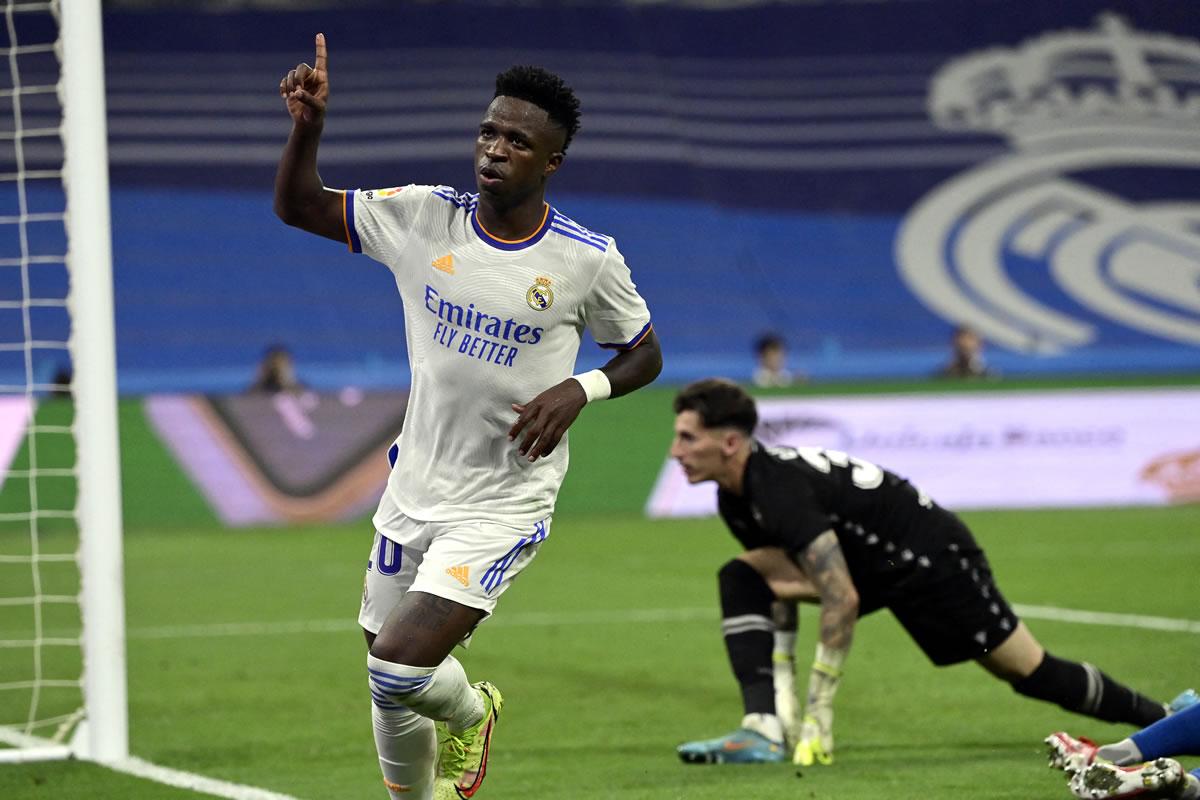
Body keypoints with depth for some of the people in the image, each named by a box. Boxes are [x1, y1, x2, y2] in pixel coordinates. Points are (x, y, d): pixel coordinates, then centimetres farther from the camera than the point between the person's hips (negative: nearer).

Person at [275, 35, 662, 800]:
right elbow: (298, 206, 2)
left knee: (399, 668, -16)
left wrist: (579, 390, -16)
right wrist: (308, 126, -17)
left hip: (503, 506, -4)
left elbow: (645, 352, 3)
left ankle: (470, 713, 18)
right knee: (389, 685, 11)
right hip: (415, 487, 4)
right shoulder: (424, 218, -4)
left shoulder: (587, 259, -11)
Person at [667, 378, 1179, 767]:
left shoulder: (782, 491, -31)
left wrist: (818, 711, -30)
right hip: (868, 561, 9)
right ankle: (763, 731, -18)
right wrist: (785, 700, 4)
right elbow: (786, 583, 10)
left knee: (1033, 674, -1)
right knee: (740, 581, -10)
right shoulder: (735, 497, -2)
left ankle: (1164, 720, 21)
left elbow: (843, 600, -33)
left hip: (932, 556, -9)